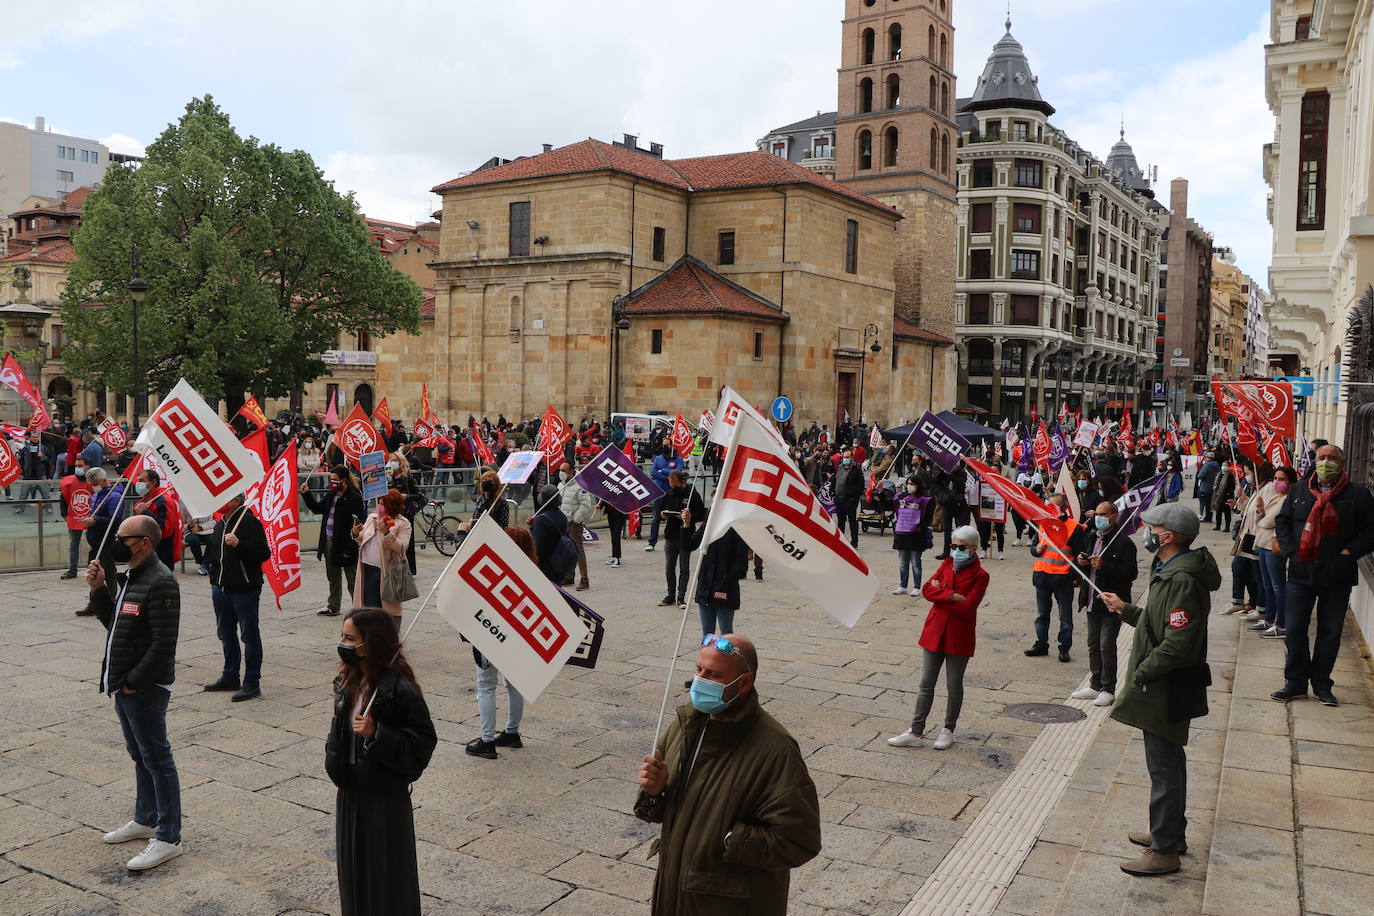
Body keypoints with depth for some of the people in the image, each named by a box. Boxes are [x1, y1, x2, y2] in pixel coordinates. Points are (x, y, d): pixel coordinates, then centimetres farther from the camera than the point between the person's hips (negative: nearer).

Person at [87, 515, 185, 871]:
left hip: (145, 689, -10)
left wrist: (134, 681, -18)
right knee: (140, 755, 21)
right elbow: (113, 623, 17)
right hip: (124, 685, 10)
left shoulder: (160, 582, -21)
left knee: (157, 759, -2)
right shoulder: (127, 577, 11)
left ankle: (168, 838, 6)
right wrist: (98, 589, 4)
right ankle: (146, 820, 36)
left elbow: (164, 643, -24)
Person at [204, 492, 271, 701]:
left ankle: (252, 683, 3)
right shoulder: (219, 524, 14)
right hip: (221, 588, 9)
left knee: (249, 635, -2)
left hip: (245, 589, -9)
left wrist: (239, 544, -30)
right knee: (226, 634, 17)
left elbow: (264, 553, -20)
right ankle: (230, 678, 30)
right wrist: (214, 579, 20)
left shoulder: (250, 522, -13)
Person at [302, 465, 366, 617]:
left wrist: (349, 548, -20)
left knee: (352, 579, 1)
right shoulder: (332, 494, 9)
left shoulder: (354, 497, -17)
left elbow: (358, 523, -20)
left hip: (345, 544, -8)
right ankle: (333, 607, 30)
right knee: (333, 578, 19)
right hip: (329, 543, 8)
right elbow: (317, 508, 25)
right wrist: (306, 493, 13)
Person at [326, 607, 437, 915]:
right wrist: (334, 761, 14)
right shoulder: (349, 681, 2)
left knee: (386, 879, 6)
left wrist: (376, 735, -30)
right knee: (354, 874, 20)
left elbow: (421, 746, -23)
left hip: (385, 800, -7)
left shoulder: (400, 691, -23)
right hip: (350, 795, 8)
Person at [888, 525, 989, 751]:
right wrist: (952, 596, -17)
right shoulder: (946, 564, 7)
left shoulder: (979, 575, -8)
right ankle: (916, 732, 11)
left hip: (959, 637, -4)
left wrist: (940, 593, -11)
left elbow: (967, 608, -18)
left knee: (954, 685, 10)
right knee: (926, 684, 6)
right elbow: (927, 589, -3)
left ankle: (948, 730, 26)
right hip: (935, 632, 4)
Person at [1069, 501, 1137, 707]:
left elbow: (1130, 573, -17)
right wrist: (1080, 561, -2)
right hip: (1093, 602, 7)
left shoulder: (1124, 542, -12)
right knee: (1093, 645, 14)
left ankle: (1108, 690, 7)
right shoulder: (1091, 537, 11)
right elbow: (1079, 566, 21)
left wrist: (1104, 565, -25)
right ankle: (1095, 686, 25)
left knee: (1107, 645, -4)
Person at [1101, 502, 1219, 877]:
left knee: (1164, 767, 0)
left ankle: (1164, 850, 11)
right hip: (1164, 688, 11)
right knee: (1168, 761, 22)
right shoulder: (1171, 572, 8)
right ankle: (1172, 832, 37)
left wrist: (1139, 675, -20)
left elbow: (1177, 644, -28)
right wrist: (1125, 609, 20)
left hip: (1166, 691, -11)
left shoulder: (1181, 581, -25)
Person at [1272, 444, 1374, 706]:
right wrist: (1290, 549, 0)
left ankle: (1322, 684, 21)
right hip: (1301, 574, 2)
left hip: (1337, 578, -2)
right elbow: (1282, 522, 14)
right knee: (1295, 630, 5)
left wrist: (1349, 552, -11)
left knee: (1330, 633, 7)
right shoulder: (1299, 491, 8)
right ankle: (1296, 682, 18)